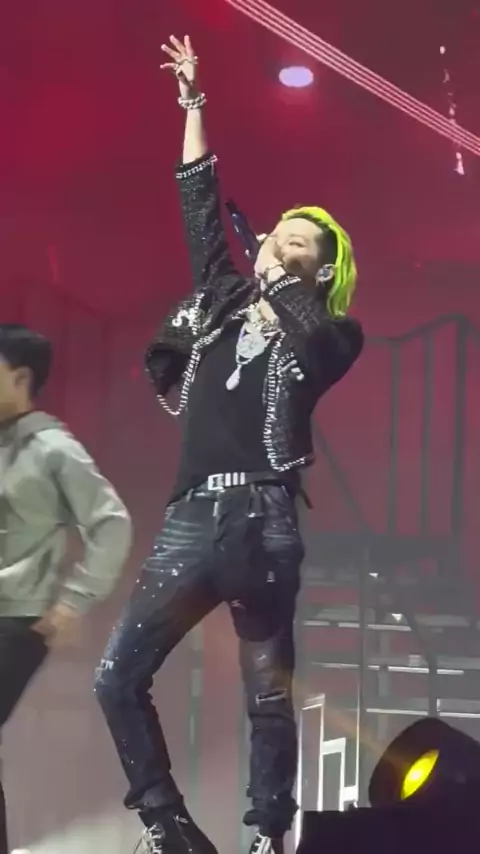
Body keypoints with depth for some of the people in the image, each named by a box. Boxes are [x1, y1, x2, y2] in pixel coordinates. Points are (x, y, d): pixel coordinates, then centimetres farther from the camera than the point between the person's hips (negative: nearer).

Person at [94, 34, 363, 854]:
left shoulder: (330, 333, 6)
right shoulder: (224, 298, 17)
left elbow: (317, 342, -19)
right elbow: (198, 205, 19)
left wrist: (276, 279, -7)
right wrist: (193, 103, 21)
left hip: (262, 521, -4)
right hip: (190, 517, 4)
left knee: (267, 695, 3)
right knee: (117, 678, 1)